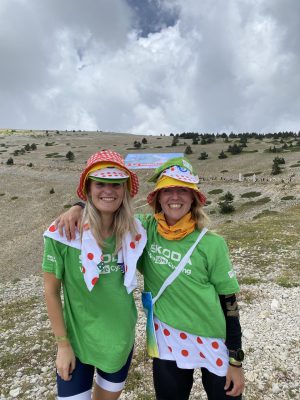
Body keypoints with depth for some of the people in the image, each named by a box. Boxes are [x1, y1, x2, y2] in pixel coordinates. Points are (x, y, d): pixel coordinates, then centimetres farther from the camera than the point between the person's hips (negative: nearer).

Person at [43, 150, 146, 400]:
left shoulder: (134, 232, -12)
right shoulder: (63, 232, -21)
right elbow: (51, 291, -11)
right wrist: (63, 344, -7)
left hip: (121, 339, 4)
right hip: (77, 341, -3)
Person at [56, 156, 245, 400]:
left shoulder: (212, 244, -15)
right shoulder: (146, 229, -10)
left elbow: (229, 302, -8)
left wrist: (236, 360, -3)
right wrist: (78, 208, -19)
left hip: (214, 342, -1)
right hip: (168, 338, 2)